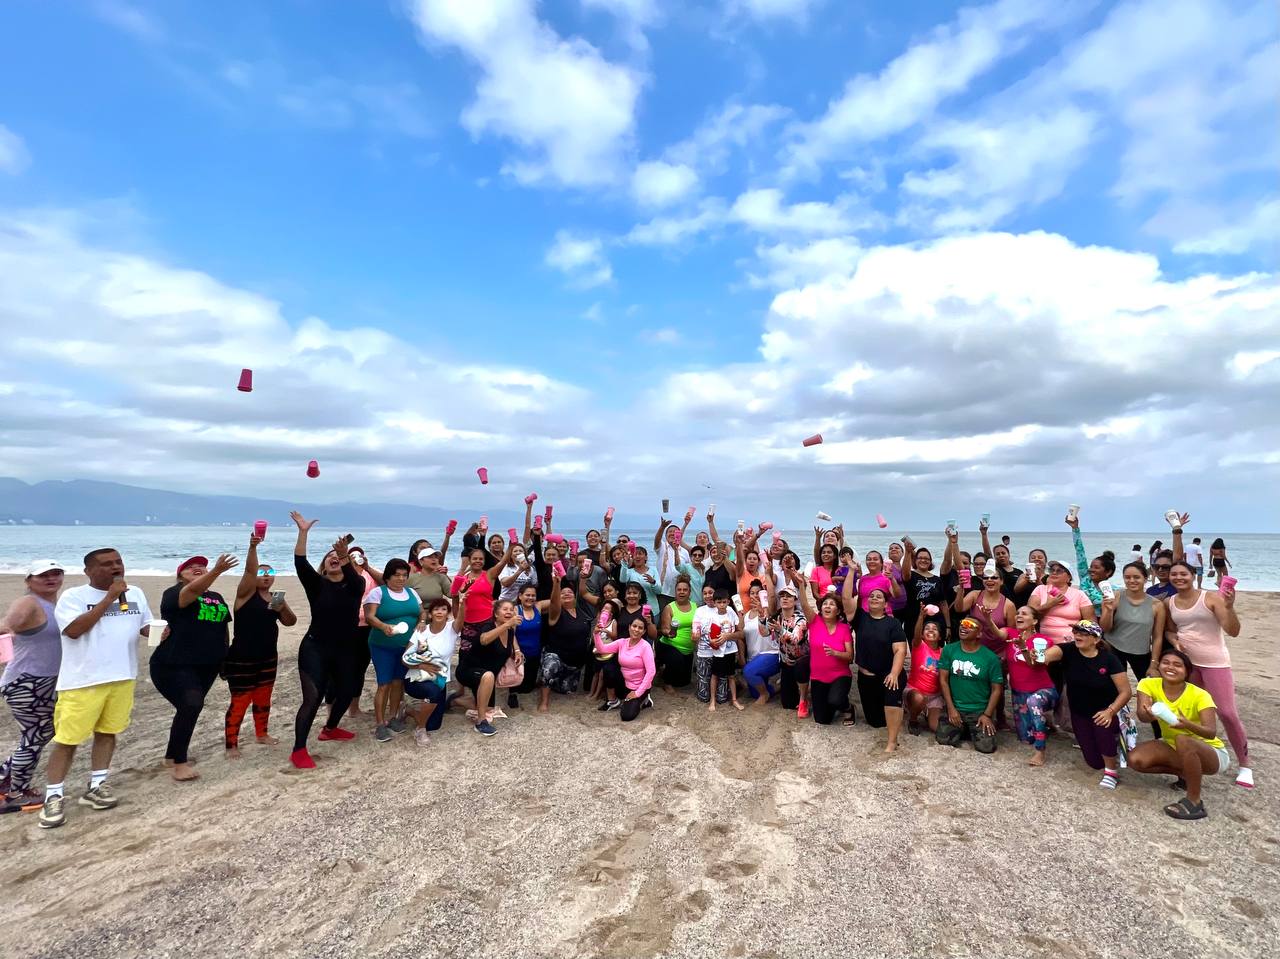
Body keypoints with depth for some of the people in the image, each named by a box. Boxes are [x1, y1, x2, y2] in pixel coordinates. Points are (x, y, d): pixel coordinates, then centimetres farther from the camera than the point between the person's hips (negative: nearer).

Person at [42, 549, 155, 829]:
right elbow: (74, 630, -22)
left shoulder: (135, 593, 8)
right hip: (82, 681, -5)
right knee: (67, 738, 1)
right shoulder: (73, 596, -8)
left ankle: (96, 786, 25)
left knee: (107, 732, 13)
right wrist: (109, 598, -23)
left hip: (122, 677, 5)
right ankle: (53, 797, 14)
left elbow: (147, 625, 15)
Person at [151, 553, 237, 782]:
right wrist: (217, 571, -48)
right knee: (191, 705, -20)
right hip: (174, 666, -7)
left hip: (207, 666, 7)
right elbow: (193, 590, -32)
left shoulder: (216, 597, 13)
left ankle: (172, 756, 34)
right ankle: (179, 763, -8)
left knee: (189, 708, 15)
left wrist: (225, 656, 19)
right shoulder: (174, 593, -8)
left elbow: (224, 628, 21)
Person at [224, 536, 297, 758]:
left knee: (263, 699, 18)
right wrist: (253, 546, -41)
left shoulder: (276, 597, 8)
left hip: (268, 658, 6)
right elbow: (249, 569, -26)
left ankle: (262, 734, 34)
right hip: (241, 660, -6)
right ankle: (231, 744, 12)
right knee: (239, 702, 0)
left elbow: (291, 622, 8)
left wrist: (282, 609, -12)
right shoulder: (246, 593, -8)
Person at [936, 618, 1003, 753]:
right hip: (955, 708, 1)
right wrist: (951, 708, -7)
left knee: (986, 746, -15)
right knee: (943, 739, -10)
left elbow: (996, 688, -3)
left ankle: (975, 731, 20)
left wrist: (987, 715, -9)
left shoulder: (991, 657, -7)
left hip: (980, 711, -1)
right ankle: (962, 730, 22)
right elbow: (943, 679, -3)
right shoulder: (949, 650, -4)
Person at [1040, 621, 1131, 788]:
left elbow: (1126, 691, -15)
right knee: (1095, 762, 3)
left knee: (1103, 725, -37)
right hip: (1080, 714, 2)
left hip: (1103, 711, -2)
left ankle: (1111, 771, -8)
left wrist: (1110, 711, -29)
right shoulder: (1068, 650, -16)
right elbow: (1044, 656, -36)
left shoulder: (1109, 658, -17)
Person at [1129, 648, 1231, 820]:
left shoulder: (1199, 695, -22)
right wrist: (1149, 714, -51)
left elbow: (1211, 733, -32)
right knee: (1136, 760, -21)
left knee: (1182, 740, -38)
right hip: (1173, 746, 4)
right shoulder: (1148, 685, -14)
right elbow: (1141, 715, -28)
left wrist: (1188, 724, -53)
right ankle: (1186, 774, 7)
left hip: (1211, 751, -4)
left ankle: (1194, 802, -21)